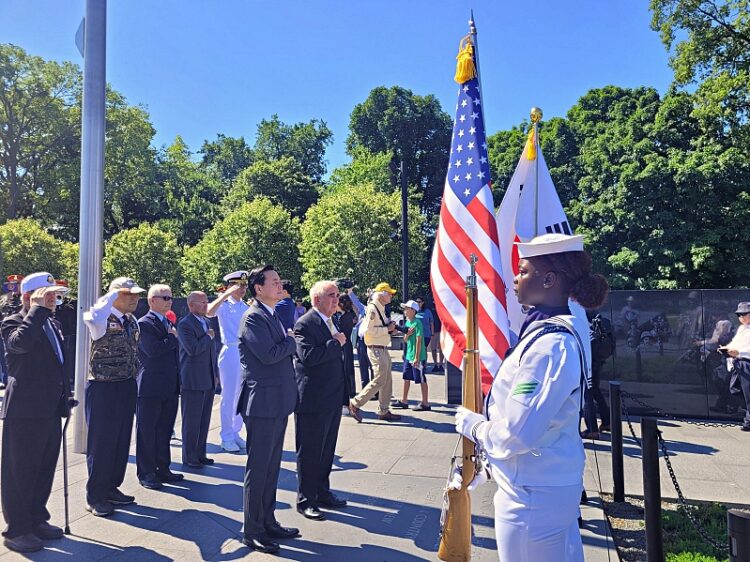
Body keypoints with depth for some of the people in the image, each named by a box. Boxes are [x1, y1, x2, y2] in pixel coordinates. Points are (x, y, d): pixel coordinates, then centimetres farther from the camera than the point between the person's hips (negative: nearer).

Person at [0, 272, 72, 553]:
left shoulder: (53, 324, 14)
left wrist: (65, 397, 17)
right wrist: (38, 309, -25)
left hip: (51, 410, 8)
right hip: (24, 411, -8)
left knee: (45, 469, 17)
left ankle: (37, 519, 32)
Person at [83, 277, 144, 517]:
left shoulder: (132, 321, 9)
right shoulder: (104, 320, -13)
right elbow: (92, 319, -40)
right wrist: (112, 295, -28)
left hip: (127, 387, 7)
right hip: (103, 388, -7)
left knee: (122, 441, 14)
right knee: (101, 442, 4)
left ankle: (112, 488, 29)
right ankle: (95, 497, 18)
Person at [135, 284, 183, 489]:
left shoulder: (169, 324, 15)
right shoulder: (144, 324, -10)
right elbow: (154, 350, -26)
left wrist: (177, 382, 15)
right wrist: (172, 337, -11)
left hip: (170, 388, 8)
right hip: (150, 388, -8)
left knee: (164, 431, 15)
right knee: (147, 432, 5)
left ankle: (162, 469, 25)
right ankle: (146, 473, 14)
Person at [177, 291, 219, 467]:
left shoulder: (207, 322, 14)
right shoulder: (184, 324, -12)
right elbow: (193, 349, -24)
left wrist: (216, 373, 16)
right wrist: (208, 337, -10)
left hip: (209, 380, 8)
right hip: (193, 381, -8)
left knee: (204, 420, 14)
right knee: (191, 421, 3)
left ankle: (200, 454, 24)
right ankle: (189, 458, 14)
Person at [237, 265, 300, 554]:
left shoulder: (272, 316, 15)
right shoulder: (253, 317, -15)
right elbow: (269, 354, -25)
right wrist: (291, 341, -10)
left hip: (278, 403, 9)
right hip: (263, 403, -9)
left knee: (271, 467, 17)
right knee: (258, 468, 2)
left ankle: (268, 522, 29)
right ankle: (252, 531, 15)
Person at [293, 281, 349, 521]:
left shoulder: (332, 323, 13)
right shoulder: (305, 324, -15)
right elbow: (308, 356, -29)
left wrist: (345, 393, 19)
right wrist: (335, 343, -19)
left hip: (333, 399, 9)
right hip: (313, 400, -9)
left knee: (327, 450, 19)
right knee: (309, 452, 5)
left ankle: (322, 492, 33)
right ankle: (305, 500, 19)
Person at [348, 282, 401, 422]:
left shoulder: (381, 308, 16)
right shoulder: (372, 308, -16)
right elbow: (368, 330, -24)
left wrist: (390, 328, 6)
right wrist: (387, 329, -19)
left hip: (383, 349, 10)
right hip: (376, 349, -10)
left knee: (387, 382, 12)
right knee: (379, 381, -8)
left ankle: (383, 411, 21)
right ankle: (355, 403, 3)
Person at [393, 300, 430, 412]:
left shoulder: (417, 323, -15)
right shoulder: (407, 322, 10)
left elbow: (419, 341, -18)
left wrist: (416, 358, -20)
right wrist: (408, 333, -11)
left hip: (417, 356, -9)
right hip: (408, 355, 9)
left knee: (421, 379, -1)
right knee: (406, 377, 14)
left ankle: (425, 403, 7)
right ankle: (404, 401, 24)